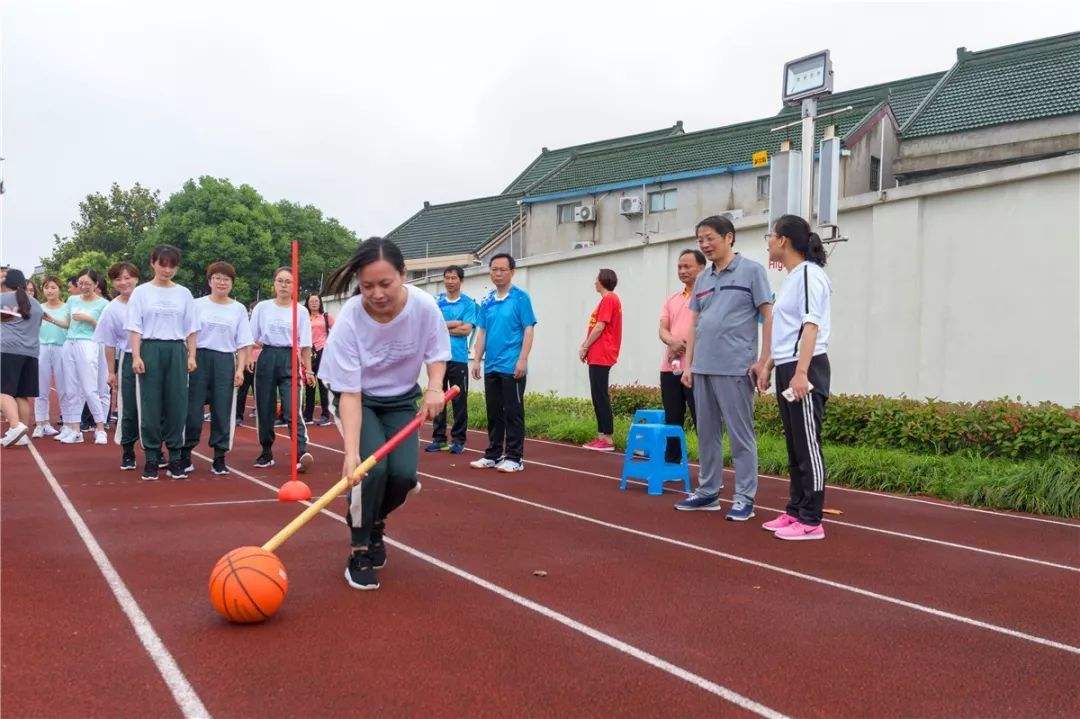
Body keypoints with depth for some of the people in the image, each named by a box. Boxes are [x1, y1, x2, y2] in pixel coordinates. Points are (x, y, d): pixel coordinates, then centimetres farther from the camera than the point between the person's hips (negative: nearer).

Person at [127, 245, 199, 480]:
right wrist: (136, 356, -8)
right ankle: (151, 458, 6)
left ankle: (175, 457, 8)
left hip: (176, 351, 2)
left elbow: (191, 329, 11)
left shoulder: (183, 293, 10)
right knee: (150, 405, -1)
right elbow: (135, 328, 1)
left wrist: (191, 356, 3)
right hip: (150, 349, -1)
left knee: (177, 404, 0)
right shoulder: (141, 292, 5)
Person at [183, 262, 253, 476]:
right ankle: (185, 454, 11)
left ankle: (219, 458, 10)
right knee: (193, 408, -1)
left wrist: (240, 369, -2)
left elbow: (243, 344, 6)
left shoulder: (238, 309, 8)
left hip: (225, 361, 1)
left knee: (222, 410, 2)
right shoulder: (198, 305, 5)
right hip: (199, 359, -1)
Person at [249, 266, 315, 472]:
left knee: (292, 410, -14)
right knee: (265, 409, 6)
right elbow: (252, 339, 9)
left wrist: (308, 370, 0)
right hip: (267, 359, 2)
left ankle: (302, 453, -20)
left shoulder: (300, 312, 4)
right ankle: (266, 453, 18)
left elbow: (305, 345, 4)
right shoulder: (262, 308, 7)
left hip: (290, 361, -2)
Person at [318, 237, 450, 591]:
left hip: (401, 401, 3)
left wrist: (434, 387, -24)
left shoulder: (424, 305, -24)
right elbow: (350, 393, -29)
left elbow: (437, 353, -4)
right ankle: (360, 550, -1)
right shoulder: (349, 320, -30)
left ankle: (375, 521, 20)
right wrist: (351, 451, -39)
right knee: (372, 467, -24)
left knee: (403, 473, -15)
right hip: (358, 400, -2)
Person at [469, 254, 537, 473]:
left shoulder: (520, 297, -5)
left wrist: (522, 360, -15)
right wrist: (477, 360, 10)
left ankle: (514, 458, 6)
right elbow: (482, 332, 16)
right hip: (491, 367, 6)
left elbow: (528, 330, -8)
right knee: (494, 413, 13)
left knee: (513, 413, 0)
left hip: (512, 367, -6)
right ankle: (493, 454, 22)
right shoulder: (487, 302, 12)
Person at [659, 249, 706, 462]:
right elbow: (663, 329, 8)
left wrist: (685, 347, -10)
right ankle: (671, 463, 21)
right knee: (672, 419, 12)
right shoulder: (671, 300, 18)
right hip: (669, 367, 7)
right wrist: (673, 342, -14)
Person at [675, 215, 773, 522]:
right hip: (702, 369, 6)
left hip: (735, 369, -6)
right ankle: (708, 491, 22)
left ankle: (745, 497, 7)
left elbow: (768, 316, -4)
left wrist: (763, 360, -11)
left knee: (741, 434, -1)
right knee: (707, 433, 12)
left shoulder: (751, 271, -2)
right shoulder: (702, 279, 15)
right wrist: (688, 364, 12)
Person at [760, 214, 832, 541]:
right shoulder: (790, 279, 17)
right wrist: (768, 367, 23)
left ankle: (811, 521, 1)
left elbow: (811, 326, -17)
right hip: (787, 368, 9)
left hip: (805, 370, -9)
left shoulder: (810, 274, -10)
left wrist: (801, 373, -23)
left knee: (807, 446, -5)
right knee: (794, 447, 13)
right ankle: (795, 511, 20)